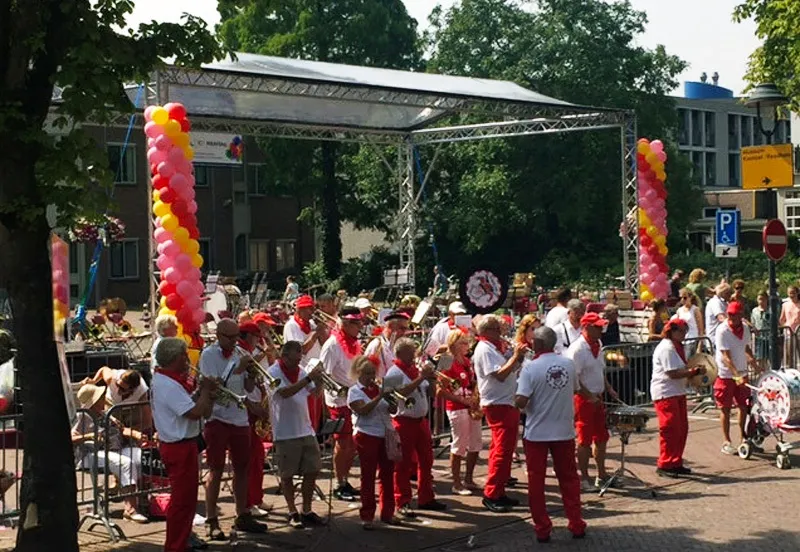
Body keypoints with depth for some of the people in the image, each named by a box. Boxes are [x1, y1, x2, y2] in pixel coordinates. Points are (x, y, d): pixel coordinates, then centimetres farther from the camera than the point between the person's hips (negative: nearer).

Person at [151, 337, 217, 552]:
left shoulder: (163, 379, 10)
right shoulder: (169, 385, -24)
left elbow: (188, 404, 13)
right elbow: (195, 412, -28)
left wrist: (200, 391, -1)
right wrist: (206, 390, -14)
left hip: (175, 444, 11)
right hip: (180, 447, -11)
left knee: (185, 496, 25)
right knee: (182, 499, -2)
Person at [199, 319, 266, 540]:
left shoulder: (239, 353, 9)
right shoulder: (208, 354, -7)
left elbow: (249, 388, 8)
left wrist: (251, 372, -11)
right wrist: (237, 369, -22)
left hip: (240, 418, 6)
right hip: (217, 419, -5)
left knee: (241, 468, 11)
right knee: (216, 470, -2)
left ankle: (242, 516, 21)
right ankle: (211, 521, 3)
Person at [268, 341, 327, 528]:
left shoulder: (300, 371, 9)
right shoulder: (273, 372, -10)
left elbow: (315, 392, 7)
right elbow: (285, 392, -26)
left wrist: (319, 380, -13)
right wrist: (309, 377, -29)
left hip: (306, 430, 6)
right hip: (285, 433, -6)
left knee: (312, 470, 6)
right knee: (287, 474, 3)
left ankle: (307, 511, 17)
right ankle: (293, 512, 16)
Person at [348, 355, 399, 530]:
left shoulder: (378, 388, 12)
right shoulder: (354, 391, -4)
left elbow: (392, 410, 8)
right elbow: (362, 410, -20)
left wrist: (392, 399, -12)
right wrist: (379, 397, -26)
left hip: (385, 435, 5)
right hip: (367, 435, -5)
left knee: (387, 474, 8)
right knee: (368, 476, 0)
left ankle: (387, 513, 19)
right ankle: (367, 516, 6)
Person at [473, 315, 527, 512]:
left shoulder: (498, 346, 16)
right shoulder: (484, 349, -13)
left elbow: (510, 370, 20)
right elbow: (500, 374, -22)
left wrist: (518, 356, 5)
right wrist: (515, 356, -18)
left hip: (508, 403, 10)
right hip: (497, 405, -10)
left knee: (505, 449, 13)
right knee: (502, 450, -9)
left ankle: (499, 492, 21)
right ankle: (491, 495, -4)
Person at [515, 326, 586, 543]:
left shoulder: (531, 367, -16)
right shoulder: (568, 364, -3)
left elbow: (521, 401, -21)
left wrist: (519, 403, 0)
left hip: (537, 433, -3)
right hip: (565, 431, 4)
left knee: (536, 481, 9)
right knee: (569, 478, 16)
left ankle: (543, 529, 13)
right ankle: (576, 525, 20)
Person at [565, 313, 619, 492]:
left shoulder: (597, 346, 9)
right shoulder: (577, 349, -18)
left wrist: (609, 389, 10)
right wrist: (590, 396, -21)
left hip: (597, 398, 9)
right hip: (583, 399, -9)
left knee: (601, 437, 14)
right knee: (585, 440, -1)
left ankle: (601, 475, 25)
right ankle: (584, 479, 8)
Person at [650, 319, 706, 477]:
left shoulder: (677, 346, 17)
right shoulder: (666, 348, -16)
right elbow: (673, 373, -23)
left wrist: (693, 372, 6)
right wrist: (695, 371, -19)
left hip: (678, 392, 10)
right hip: (665, 393, -10)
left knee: (682, 428, 11)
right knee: (670, 429, -9)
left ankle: (676, 463, 20)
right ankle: (664, 465, -2)